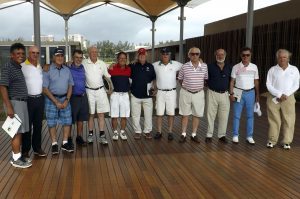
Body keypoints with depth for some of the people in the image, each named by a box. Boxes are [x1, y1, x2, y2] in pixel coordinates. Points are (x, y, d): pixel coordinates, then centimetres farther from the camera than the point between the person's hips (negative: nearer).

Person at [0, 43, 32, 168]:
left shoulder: (19, 67, 15)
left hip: (22, 102, 8)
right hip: (14, 102, -8)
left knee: (19, 131, 11)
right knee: (17, 131, -5)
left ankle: (16, 155, 20)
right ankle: (16, 159, 3)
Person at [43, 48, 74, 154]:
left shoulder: (67, 70, 8)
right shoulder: (47, 70, -7)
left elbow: (70, 86, 9)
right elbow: (45, 88, -10)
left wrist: (67, 100, -4)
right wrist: (56, 102, -12)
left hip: (65, 98, 4)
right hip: (51, 99, -4)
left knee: (67, 121, 4)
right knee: (52, 122, 2)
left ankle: (65, 143, 15)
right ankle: (54, 144, 12)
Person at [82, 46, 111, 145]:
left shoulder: (102, 64, 5)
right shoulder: (84, 63, -5)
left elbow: (108, 75, 12)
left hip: (100, 90, 2)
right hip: (89, 91, -2)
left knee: (101, 114, 3)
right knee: (91, 114, 7)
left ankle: (102, 135, 7)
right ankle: (90, 134, 20)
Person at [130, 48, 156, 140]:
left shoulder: (150, 66, 6)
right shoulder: (133, 66, 2)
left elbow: (153, 78, 14)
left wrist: (151, 86, 7)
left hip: (147, 95, 1)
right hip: (135, 95, 0)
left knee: (148, 115, 4)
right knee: (135, 115, 6)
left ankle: (147, 131, 18)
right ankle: (137, 131, 18)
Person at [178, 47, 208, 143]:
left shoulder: (204, 66, -2)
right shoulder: (184, 66, -5)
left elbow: (206, 79, 11)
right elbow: (180, 79, 7)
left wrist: (201, 86, 9)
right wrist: (186, 86, 10)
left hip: (199, 94, 1)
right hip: (186, 93, -1)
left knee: (197, 115, 8)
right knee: (185, 114, 6)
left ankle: (194, 135, 20)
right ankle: (183, 134, 16)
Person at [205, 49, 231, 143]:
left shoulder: (229, 67, 7)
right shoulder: (210, 67, 0)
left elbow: (231, 80, 13)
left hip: (224, 94, 2)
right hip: (212, 93, -2)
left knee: (224, 116, 5)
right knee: (210, 115, 3)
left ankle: (222, 135, 18)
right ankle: (209, 135, 13)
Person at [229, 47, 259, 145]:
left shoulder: (254, 67, 4)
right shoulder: (236, 67, -2)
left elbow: (256, 82, 10)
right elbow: (232, 81, 0)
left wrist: (257, 94, 9)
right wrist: (231, 93, -6)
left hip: (250, 93, 2)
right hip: (239, 93, -2)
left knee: (250, 115, 6)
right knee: (237, 115, 3)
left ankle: (249, 136, 14)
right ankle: (235, 135, 12)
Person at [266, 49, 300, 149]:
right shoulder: (272, 70, 2)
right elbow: (269, 85, -2)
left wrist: (286, 94, -11)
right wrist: (279, 95, -12)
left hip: (288, 98, 0)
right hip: (273, 98, 0)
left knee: (288, 120, 1)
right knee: (274, 120, 4)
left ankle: (287, 141, 10)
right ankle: (272, 140, 14)